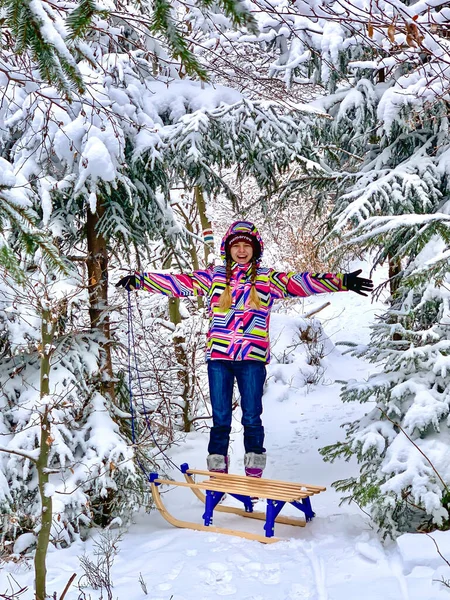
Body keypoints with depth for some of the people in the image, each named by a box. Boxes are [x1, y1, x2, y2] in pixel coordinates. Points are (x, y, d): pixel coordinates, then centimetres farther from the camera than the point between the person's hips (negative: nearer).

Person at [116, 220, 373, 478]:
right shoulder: (214, 276, 11)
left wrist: (341, 281, -14)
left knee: (252, 418, 2)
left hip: (253, 357, -1)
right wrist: (139, 280, 6)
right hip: (218, 356, 1)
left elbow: (301, 282, -3)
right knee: (220, 419, 5)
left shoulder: (268, 278, 7)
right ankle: (217, 471, 16)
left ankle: (254, 473, 15)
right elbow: (178, 282, 10)